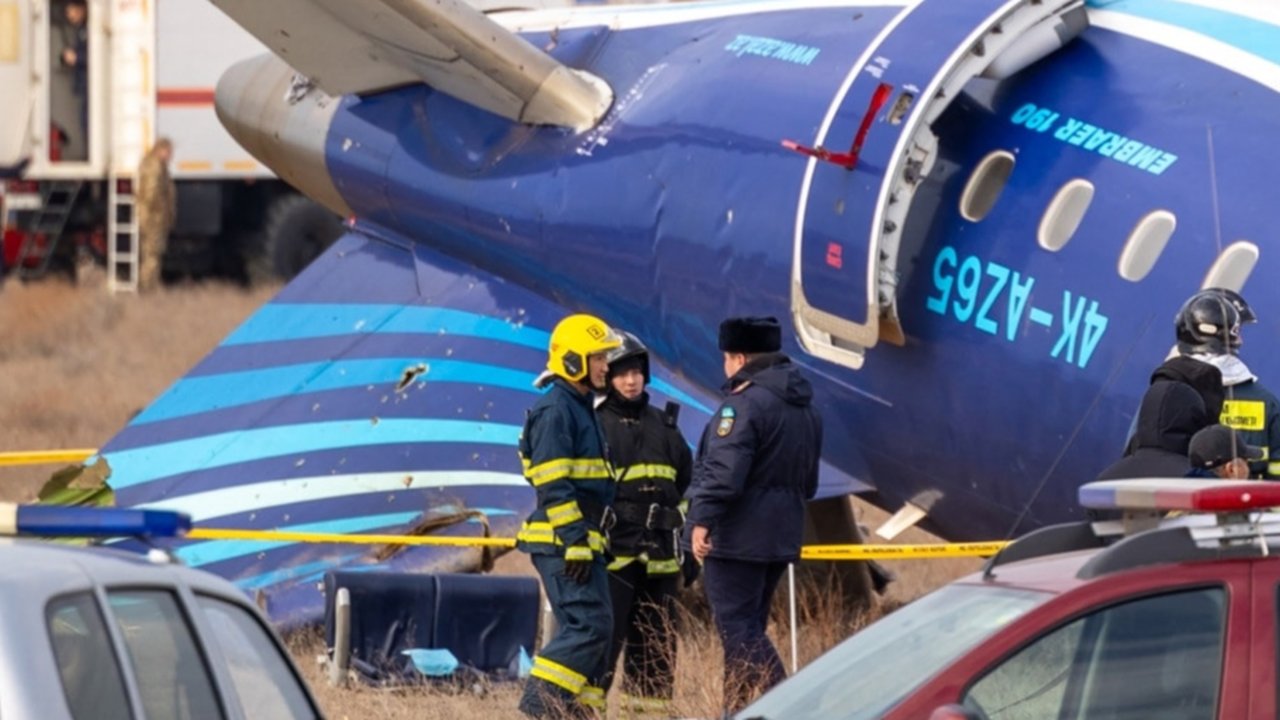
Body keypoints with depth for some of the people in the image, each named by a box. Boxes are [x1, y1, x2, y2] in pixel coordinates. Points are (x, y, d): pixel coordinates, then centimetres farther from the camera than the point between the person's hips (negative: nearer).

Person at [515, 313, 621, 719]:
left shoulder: (580, 409, 21)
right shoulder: (554, 411, -12)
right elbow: (554, 487, -19)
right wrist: (575, 542, -22)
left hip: (581, 541, 10)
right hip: (562, 543, -10)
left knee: (591, 627, 9)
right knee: (588, 624, -15)